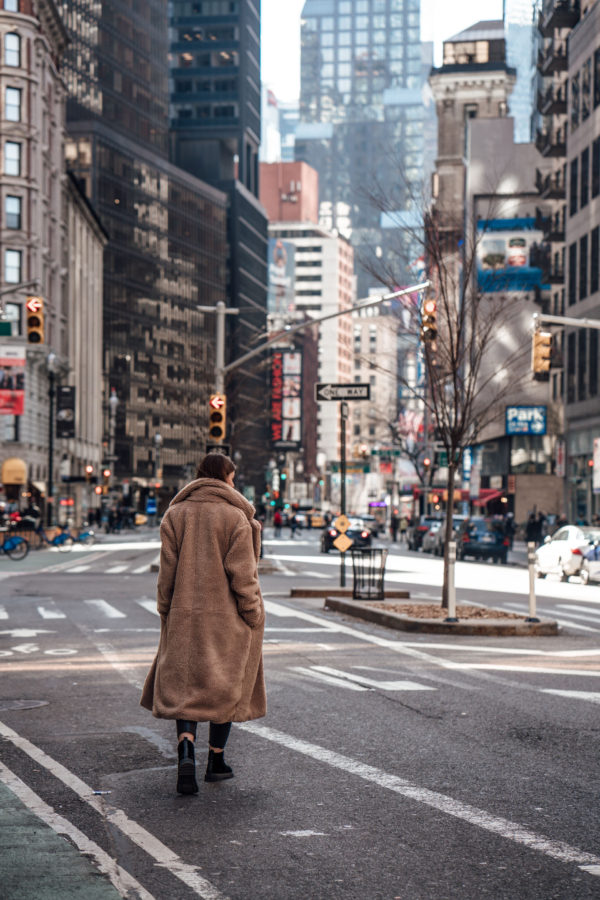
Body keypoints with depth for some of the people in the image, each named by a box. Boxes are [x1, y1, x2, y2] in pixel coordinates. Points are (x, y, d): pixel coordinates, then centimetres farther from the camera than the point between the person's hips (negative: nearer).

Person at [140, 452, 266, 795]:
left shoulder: (175, 514, 2)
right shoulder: (236, 517, -8)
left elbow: (167, 571, 2)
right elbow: (243, 574, -11)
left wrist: (166, 613, 9)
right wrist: (253, 614, -4)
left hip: (185, 616, 2)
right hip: (228, 617, -2)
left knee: (183, 685, 6)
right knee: (225, 684, 11)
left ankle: (186, 751, -17)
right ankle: (217, 760, 18)